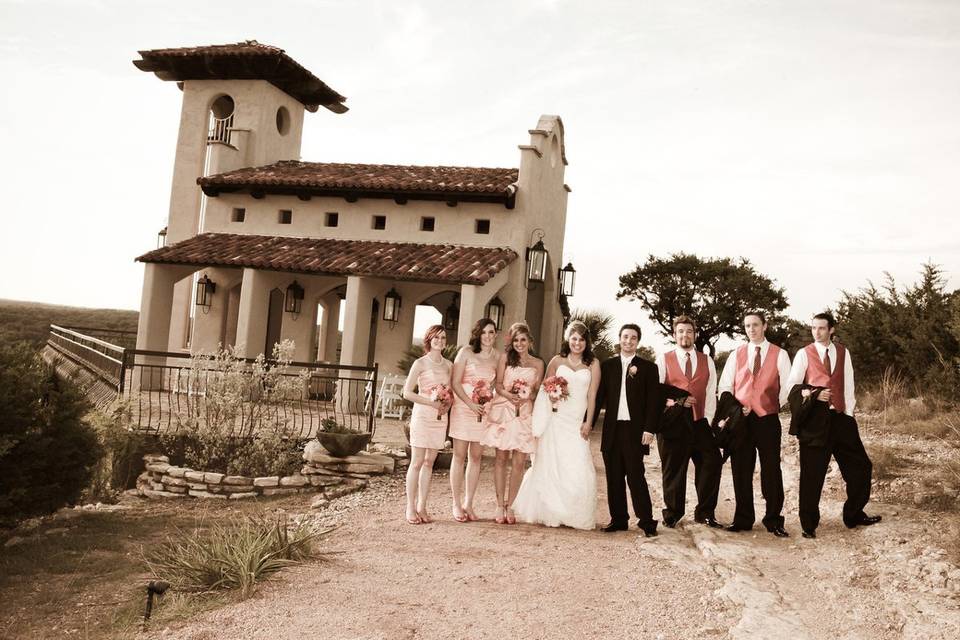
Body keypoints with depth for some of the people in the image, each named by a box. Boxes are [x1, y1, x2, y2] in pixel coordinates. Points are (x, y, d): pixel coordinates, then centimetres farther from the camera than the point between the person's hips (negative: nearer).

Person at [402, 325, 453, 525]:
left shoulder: (448, 365, 10)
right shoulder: (420, 363, -4)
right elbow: (407, 392, -8)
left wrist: (447, 405, -4)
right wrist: (432, 402, -15)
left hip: (440, 417, 5)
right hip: (422, 416, -5)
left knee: (429, 463, 8)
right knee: (417, 463, -3)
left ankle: (422, 507, 14)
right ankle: (411, 508, 3)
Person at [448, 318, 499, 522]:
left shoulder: (497, 356, 7)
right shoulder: (466, 352, -3)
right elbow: (455, 383, -6)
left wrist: (491, 400, -4)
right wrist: (471, 404, -15)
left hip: (484, 411, 3)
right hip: (463, 408, -3)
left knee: (476, 457, 6)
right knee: (459, 455, 1)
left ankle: (469, 503, 15)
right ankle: (457, 504, 8)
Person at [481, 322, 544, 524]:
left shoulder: (538, 363, 11)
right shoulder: (505, 357, 7)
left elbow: (538, 392, 11)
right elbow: (498, 385, 2)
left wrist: (527, 397, -10)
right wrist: (510, 395, -17)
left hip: (525, 413, 1)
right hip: (503, 410, -1)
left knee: (519, 462, -2)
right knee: (501, 458, -1)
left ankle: (510, 506, 8)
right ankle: (500, 506, 7)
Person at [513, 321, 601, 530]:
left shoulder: (593, 364, 5)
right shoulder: (557, 361, 7)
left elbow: (592, 395, 3)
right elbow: (545, 387, 12)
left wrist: (588, 423, -2)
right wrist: (552, 394, -10)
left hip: (578, 423, 0)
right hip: (556, 420, 0)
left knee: (578, 468, -6)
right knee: (550, 464, 2)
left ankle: (575, 515, 9)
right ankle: (549, 513, 14)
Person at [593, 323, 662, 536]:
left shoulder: (648, 367, 4)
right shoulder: (607, 365, 11)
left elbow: (654, 401, 0)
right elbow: (599, 396, 10)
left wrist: (649, 429, -8)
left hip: (635, 430, -3)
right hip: (612, 430, 3)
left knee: (636, 476, -7)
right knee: (614, 478, 6)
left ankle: (646, 521, 0)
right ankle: (618, 519, 15)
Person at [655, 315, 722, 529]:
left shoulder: (707, 361, 13)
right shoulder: (663, 359, 6)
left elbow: (711, 394, 9)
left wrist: (708, 420, -1)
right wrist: (677, 400, -11)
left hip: (699, 422, 2)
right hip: (671, 422, -2)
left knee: (711, 464, -3)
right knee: (673, 470, 5)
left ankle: (705, 513, 11)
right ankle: (673, 513, 20)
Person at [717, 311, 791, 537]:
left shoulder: (779, 355, 4)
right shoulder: (736, 355, 10)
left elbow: (787, 387, 3)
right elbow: (724, 387, 9)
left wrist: (773, 407, -4)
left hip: (768, 419, -2)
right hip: (740, 419, 2)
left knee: (771, 471, 0)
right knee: (741, 471, 5)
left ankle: (774, 521, 10)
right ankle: (743, 519, 15)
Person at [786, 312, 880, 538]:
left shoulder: (843, 352, 9)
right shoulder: (804, 354, 1)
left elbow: (848, 385, 8)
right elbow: (792, 385, -1)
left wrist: (849, 414, 1)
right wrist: (813, 394, -18)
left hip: (840, 417, 3)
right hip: (814, 418, -3)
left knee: (860, 466, 6)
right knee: (811, 473, 1)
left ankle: (853, 516, 25)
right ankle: (809, 524, 12)